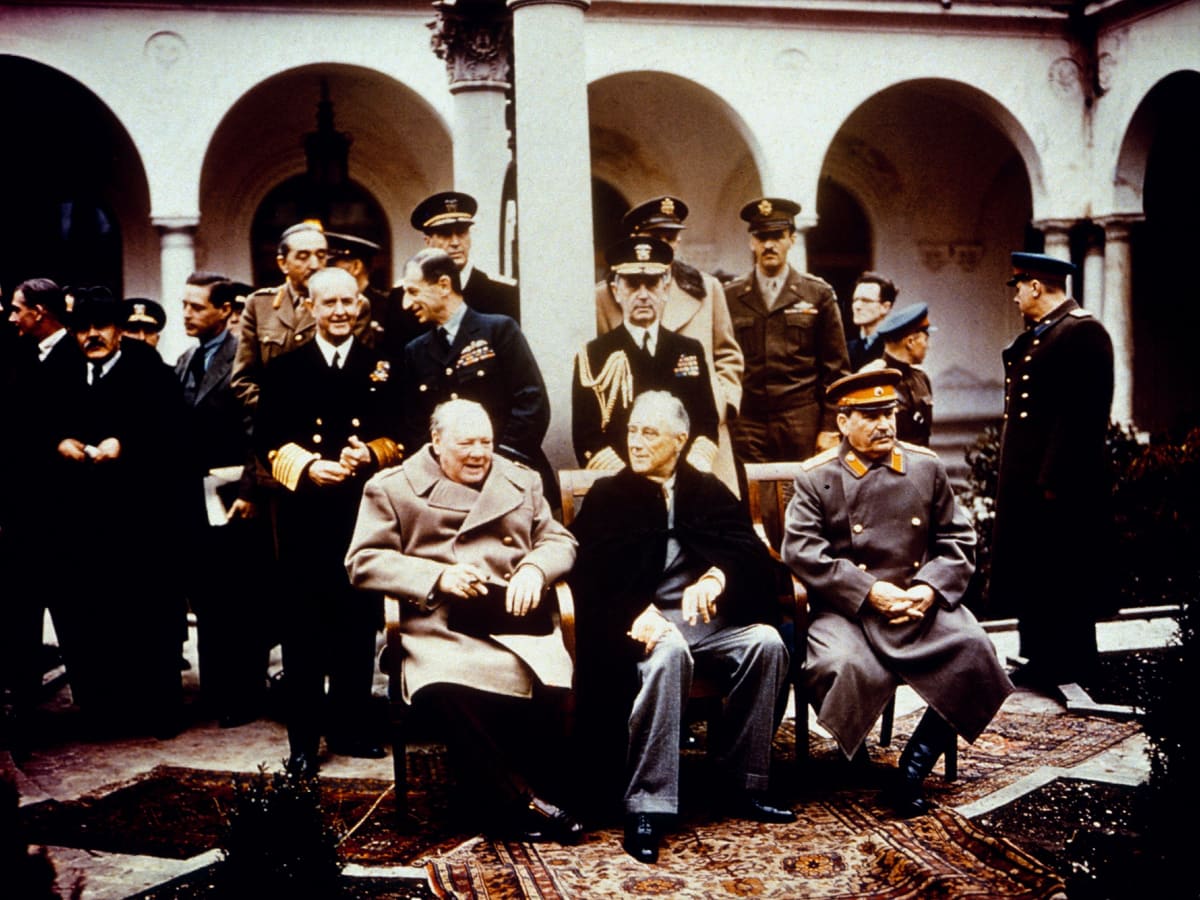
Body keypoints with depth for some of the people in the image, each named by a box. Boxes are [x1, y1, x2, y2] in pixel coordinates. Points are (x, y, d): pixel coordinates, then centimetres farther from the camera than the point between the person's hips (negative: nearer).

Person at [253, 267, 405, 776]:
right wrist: (308, 467, -15)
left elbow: (398, 436, 6)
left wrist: (369, 455, -14)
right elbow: (267, 441, 1)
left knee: (358, 621, 7)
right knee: (304, 626, 2)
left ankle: (351, 727, 19)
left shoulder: (381, 369, 9)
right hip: (304, 512, -1)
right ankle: (303, 738, 9)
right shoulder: (284, 370, 7)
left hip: (363, 511, 1)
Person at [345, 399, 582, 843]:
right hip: (440, 627, -2)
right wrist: (437, 577, -9)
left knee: (550, 684, -31)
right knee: (448, 689, -35)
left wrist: (534, 567, -3)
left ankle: (539, 792, -8)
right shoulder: (393, 488, 12)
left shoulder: (522, 482, 23)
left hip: (516, 619, 2)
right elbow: (363, 561, 4)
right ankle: (516, 805, -16)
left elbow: (559, 540, 21)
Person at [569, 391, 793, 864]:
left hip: (710, 618, 3)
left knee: (766, 641, -26)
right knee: (668, 651, -36)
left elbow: (752, 553, 2)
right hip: (650, 622, -3)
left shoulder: (710, 491, 17)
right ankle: (647, 804, -34)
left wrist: (715, 578, -22)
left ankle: (739, 781, -14)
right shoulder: (608, 495, 13)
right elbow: (591, 573, -1)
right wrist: (635, 612, -22)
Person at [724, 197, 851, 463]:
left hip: (803, 428, 0)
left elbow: (836, 368, 6)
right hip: (746, 428, 1)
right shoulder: (729, 297, 9)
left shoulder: (818, 294, 6)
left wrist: (830, 428, 0)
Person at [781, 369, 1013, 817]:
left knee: (973, 654, -24)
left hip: (921, 604, 3)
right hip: (847, 610, -3)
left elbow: (958, 540, 10)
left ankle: (912, 770, -10)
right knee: (845, 667, -34)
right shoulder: (815, 477, 2)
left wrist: (930, 588, -10)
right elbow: (801, 550, -9)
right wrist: (869, 592, -17)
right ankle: (852, 759, -2)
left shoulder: (927, 467, 12)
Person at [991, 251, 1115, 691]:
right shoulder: (1036, 334, 17)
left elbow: (1082, 415, -21)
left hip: (1060, 481, -10)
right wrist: (1011, 475, 14)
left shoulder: (1083, 332, -14)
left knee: (1060, 573, -1)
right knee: (1030, 568, 14)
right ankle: (1042, 658, 23)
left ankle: (1068, 664, 10)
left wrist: (1053, 479, -23)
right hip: (1026, 478, 10)